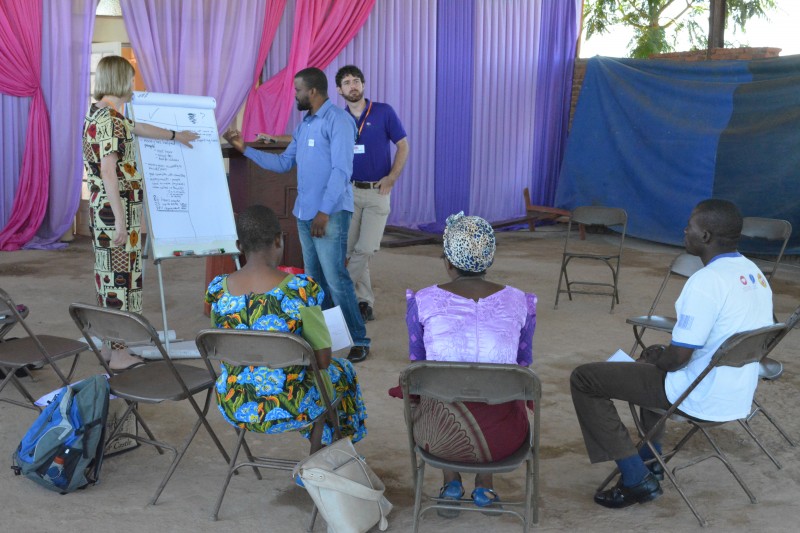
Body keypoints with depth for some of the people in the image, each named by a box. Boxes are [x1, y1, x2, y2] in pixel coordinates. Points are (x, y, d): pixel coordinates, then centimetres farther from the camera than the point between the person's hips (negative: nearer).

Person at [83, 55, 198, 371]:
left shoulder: (100, 114, 14)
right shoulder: (110, 118, -17)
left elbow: (137, 128, 31)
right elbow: (109, 172, -23)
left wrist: (175, 135, 44)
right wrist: (120, 220, -24)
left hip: (103, 210, 10)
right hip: (116, 210, -10)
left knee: (109, 277, 15)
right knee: (121, 278, -5)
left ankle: (110, 344, 24)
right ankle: (119, 354, 0)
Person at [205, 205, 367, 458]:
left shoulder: (218, 290, -8)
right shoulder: (300, 289, -21)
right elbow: (323, 357, -14)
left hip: (234, 409, 4)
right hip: (285, 411, -4)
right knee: (340, 371, 28)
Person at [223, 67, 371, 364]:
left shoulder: (338, 121, -10)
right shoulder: (304, 125, 18)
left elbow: (342, 170, -17)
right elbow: (283, 163, 20)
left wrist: (325, 212, -21)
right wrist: (245, 149, 14)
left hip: (330, 215, -9)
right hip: (304, 214, 9)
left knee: (336, 280, -11)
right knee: (315, 279, 12)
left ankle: (358, 341, -3)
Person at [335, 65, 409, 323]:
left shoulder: (384, 112, -2)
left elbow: (403, 146, 2)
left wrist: (392, 177, -8)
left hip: (378, 192, -2)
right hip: (349, 191, 2)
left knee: (366, 249, -9)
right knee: (350, 249, 1)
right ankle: (364, 301, 13)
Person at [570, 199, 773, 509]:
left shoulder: (706, 281, -25)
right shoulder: (755, 274, 3)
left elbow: (678, 358, -24)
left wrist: (653, 359, -1)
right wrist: (660, 355, 16)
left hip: (702, 400, -9)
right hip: (740, 397, 9)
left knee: (584, 379, -2)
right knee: (656, 356, 37)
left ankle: (636, 479, 1)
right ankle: (650, 460, 37)